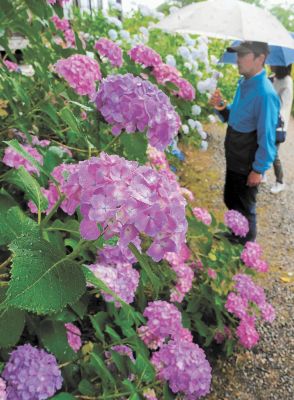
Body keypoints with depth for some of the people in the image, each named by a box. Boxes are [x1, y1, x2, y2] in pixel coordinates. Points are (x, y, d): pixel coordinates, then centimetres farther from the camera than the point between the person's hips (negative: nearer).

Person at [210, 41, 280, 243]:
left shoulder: (265, 93, -25)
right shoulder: (244, 83, 3)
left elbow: (267, 136, -21)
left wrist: (259, 169, -16)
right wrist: (222, 107, -6)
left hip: (248, 165, -8)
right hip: (234, 159, 8)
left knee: (245, 208, 10)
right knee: (230, 200, 24)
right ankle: (234, 234, 47)